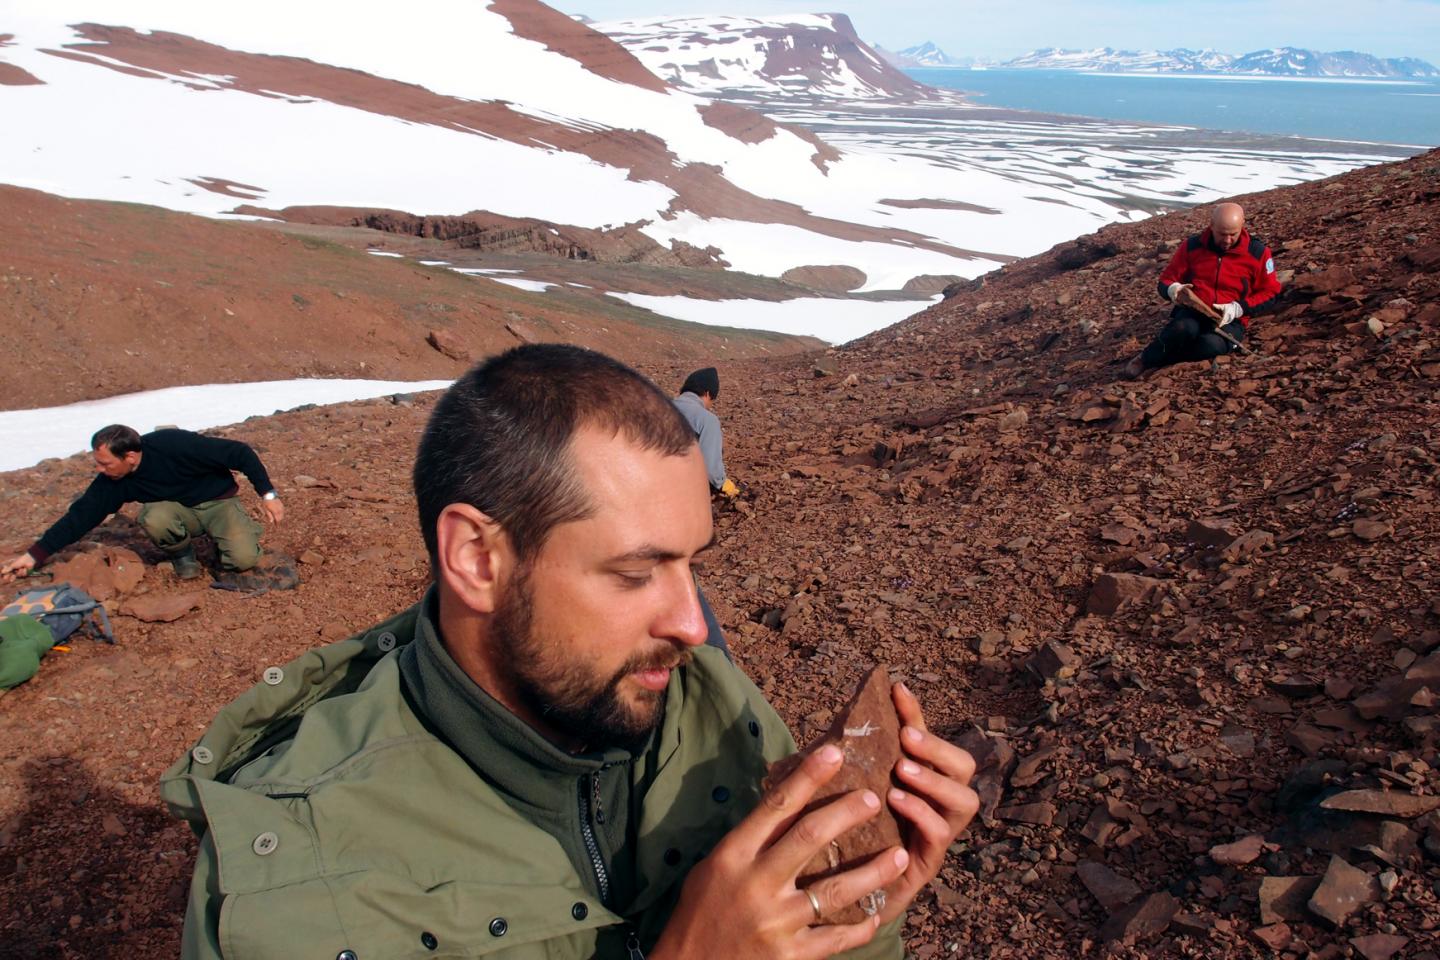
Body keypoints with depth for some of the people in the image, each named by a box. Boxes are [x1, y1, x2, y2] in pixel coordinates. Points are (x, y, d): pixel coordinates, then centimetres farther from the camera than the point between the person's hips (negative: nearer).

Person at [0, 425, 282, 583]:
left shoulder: (175, 445, -29)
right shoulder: (113, 481, -13)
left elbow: (239, 453, -24)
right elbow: (81, 515, -6)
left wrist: (267, 494, -23)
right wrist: (34, 555, -9)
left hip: (218, 502, -3)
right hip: (178, 508, 4)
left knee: (244, 560, -26)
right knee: (154, 518, -33)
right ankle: (183, 556, -2)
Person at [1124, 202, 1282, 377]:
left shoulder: (1258, 253, 0)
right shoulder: (1192, 246, 2)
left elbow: (1269, 294, 4)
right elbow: (1166, 280, 9)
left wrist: (1237, 308, -14)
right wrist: (1173, 289, -18)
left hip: (1230, 320, 0)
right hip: (1192, 312, 1)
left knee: (1211, 344, -39)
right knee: (1184, 329, -40)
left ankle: (1152, 360, -20)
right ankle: (1147, 357, -14)